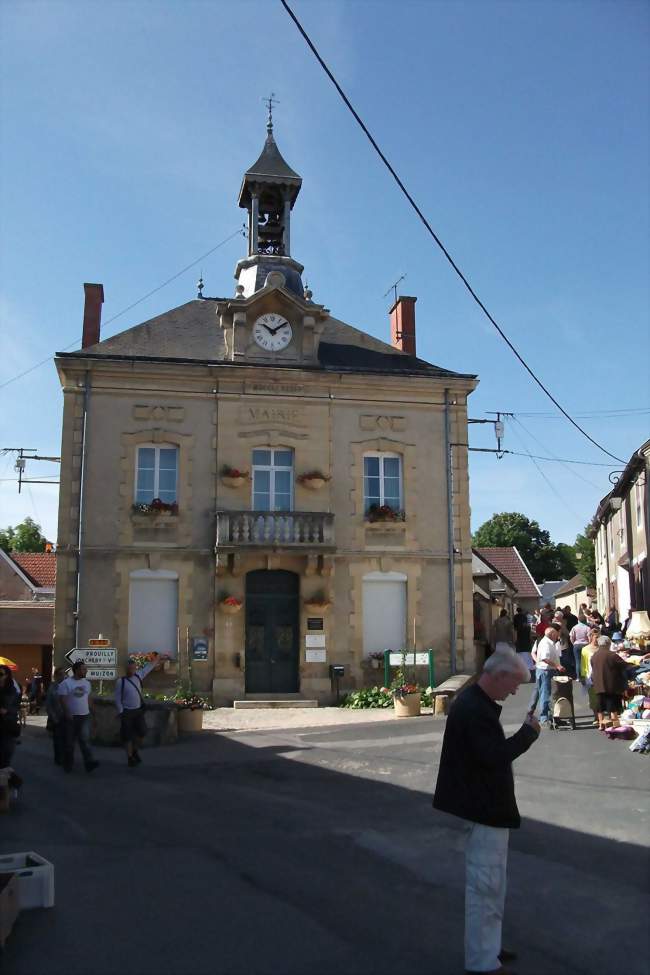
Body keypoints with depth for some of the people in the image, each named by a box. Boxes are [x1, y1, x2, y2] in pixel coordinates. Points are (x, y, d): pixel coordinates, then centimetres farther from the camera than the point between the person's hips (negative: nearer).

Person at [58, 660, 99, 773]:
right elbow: (63, 700, -10)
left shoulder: (87, 683, 10)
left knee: (85, 739, -8)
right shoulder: (66, 683, -8)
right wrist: (67, 714, -16)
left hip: (85, 716, 3)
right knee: (70, 742, 6)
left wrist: (89, 711, 11)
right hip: (71, 717, -3)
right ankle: (68, 764, 19)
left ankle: (89, 763, -15)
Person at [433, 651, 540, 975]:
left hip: (486, 807, 11)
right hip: (484, 810, -11)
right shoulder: (475, 709, -24)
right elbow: (494, 756, -27)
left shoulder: (474, 702, 10)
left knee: (489, 884, 22)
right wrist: (528, 731, -18)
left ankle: (487, 946, 35)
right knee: (484, 885, 0)